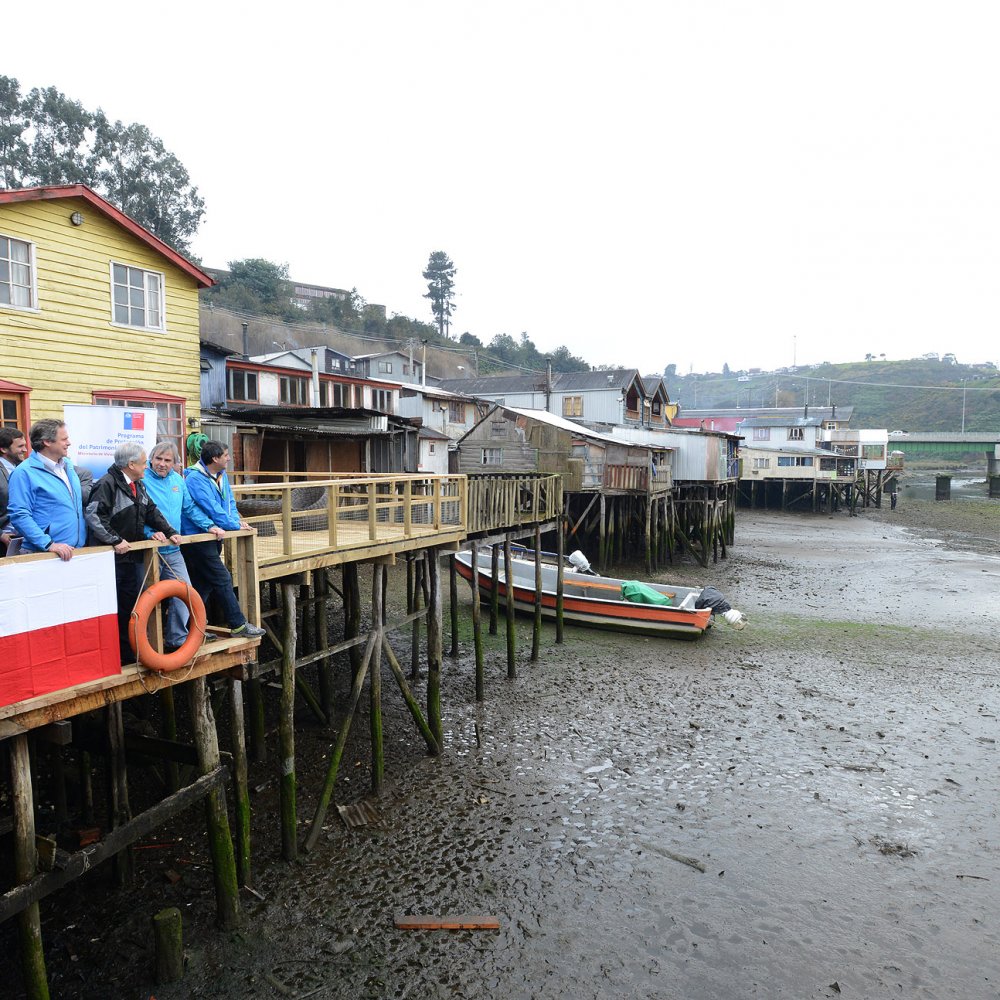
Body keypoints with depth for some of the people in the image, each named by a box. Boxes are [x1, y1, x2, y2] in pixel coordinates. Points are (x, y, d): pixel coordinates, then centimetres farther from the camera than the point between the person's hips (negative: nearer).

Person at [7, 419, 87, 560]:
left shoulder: (67, 465, 12)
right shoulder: (24, 473, -11)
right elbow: (19, 515, -18)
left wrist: (83, 538, 13)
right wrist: (49, 544, -24)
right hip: (43, 555, -7)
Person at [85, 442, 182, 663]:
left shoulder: (138, 485, 14)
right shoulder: (107, 484, -15)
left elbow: (151, 511, 23)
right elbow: (94, 516, -24)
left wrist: (170, 532, 14)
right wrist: (115, 540, -23)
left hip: (133, 556, 9)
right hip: (111, 558, -9)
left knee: (132, 607, 13)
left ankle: (129, 653, 23)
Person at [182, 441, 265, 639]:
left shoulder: (221, 475, 8)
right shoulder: (196, 479, -20)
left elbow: (230, 501, 13)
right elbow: (212, 509, -23)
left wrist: (236, 519, -6)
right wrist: (236, 525, -13)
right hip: (198, 539, -9)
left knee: (204, 584, 13)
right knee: (222, 580, -7)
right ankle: (238, 625, -1)